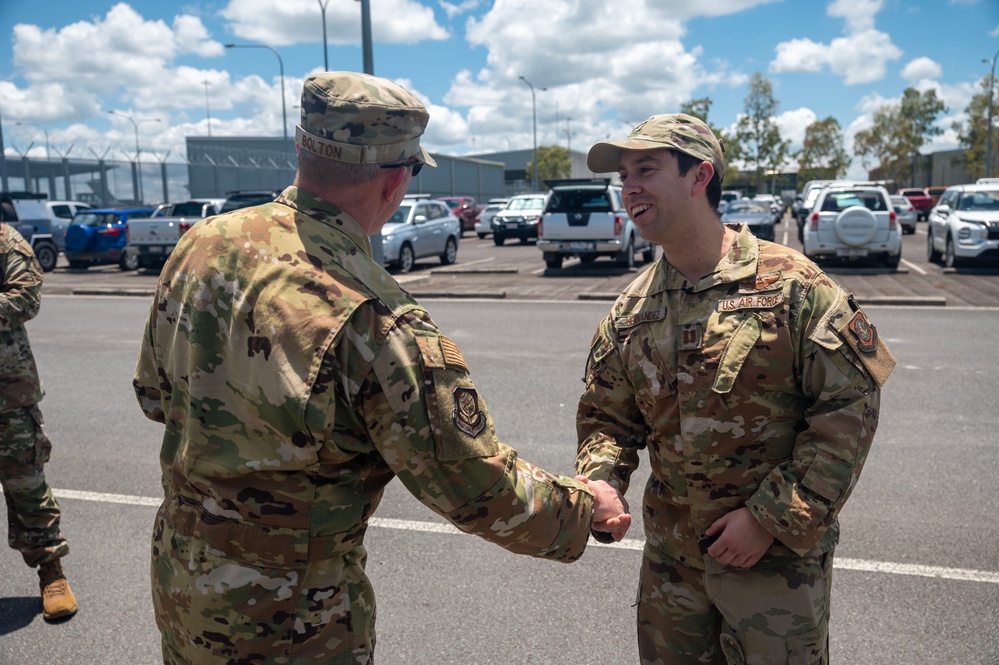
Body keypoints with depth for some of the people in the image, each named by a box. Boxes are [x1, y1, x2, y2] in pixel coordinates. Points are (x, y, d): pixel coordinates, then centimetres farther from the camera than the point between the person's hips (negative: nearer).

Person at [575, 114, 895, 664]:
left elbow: (850, 406, -13)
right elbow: (606, 415, 8)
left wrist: (772, 519, -16)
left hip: (778, 557, -4)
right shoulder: (631, 309, 1)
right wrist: (598, 482, -13)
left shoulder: (789, 284, -14)